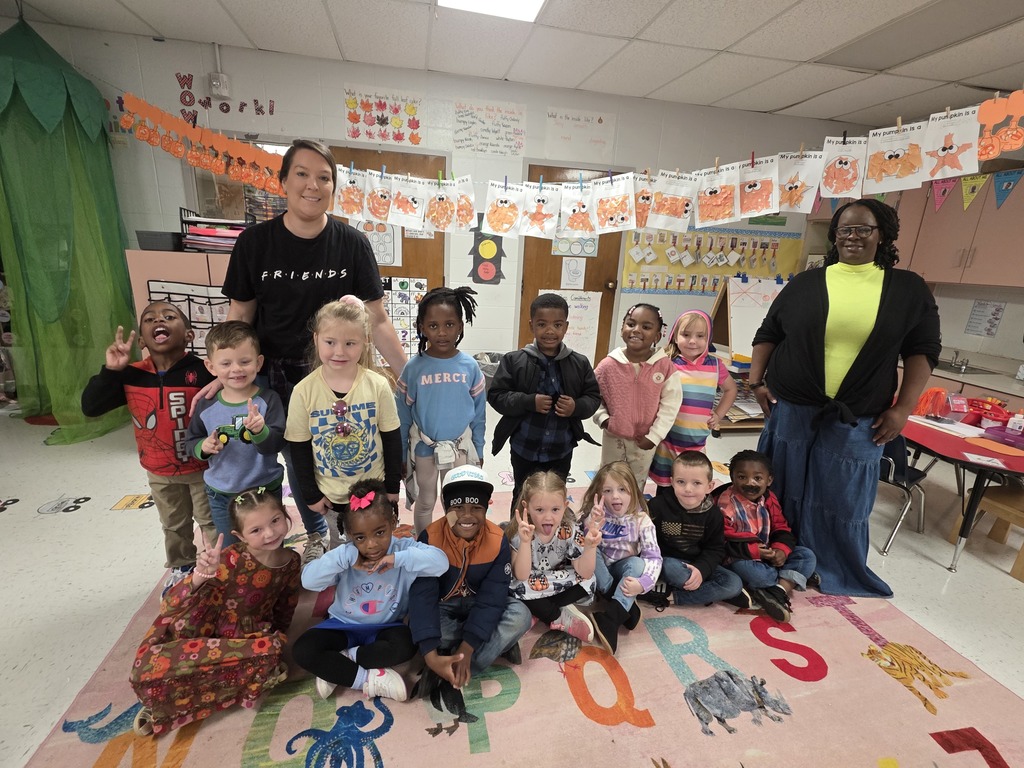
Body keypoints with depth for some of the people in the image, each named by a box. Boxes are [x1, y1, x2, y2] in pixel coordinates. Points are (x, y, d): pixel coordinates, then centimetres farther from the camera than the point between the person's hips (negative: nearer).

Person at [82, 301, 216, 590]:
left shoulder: (202, 371, -22)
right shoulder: (131, 376, -10)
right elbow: (90, 407, -11)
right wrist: (110, 371, -21)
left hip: (203, 468, -4)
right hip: (160, 473, 5)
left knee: (212, 521, 15)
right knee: (174, 525, 26)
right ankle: (181, 567, 49)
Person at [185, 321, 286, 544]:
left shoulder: (268, 400, -15)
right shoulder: (206, 405, -5)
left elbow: (276, 444, -22)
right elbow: (190, 442, 5)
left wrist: (260, 430, -41)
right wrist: (204, 447, -16)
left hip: (264, 490, -2)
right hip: (221, 494, 3)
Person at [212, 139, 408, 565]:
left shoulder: (351, 243, -9)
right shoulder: (255, 241, -6)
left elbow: (377, 320, -9)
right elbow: (240, 315, 1)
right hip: (279, 377, 1)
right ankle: (316, 534, 44)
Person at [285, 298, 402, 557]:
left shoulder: (378, 385, -14)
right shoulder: (304, 391, -13)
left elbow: (392, 439, -5)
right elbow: (299, 448, -4)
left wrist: (393, 485, -1)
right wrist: (310, 495, -1)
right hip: (331, 495, 1)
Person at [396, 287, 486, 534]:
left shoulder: (470, 366, -10)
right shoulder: (414, 368, -13)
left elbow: (478, 413, -2)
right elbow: (403, 415, -5)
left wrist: (478, 450, 3)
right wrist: (401, 455, 0)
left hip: (460, 447, 1)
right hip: (424, 448, -1)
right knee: (426, 501, 19)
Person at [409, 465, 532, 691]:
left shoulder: (498, 541, -22)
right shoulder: (430, 538, -25)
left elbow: (492, 597, -24)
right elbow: (423, 596, -29)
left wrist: (466, 649, -33)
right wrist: (431, 655, -41)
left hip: (480, 605, 1)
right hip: (443, 607, 0)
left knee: (520, 616, -28)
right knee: (416, 624, -33)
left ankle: (446, 677, -22)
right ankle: (499, 643, -17)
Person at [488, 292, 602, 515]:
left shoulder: (580, 363, -6)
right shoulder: (514, 361, -12)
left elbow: (594, 397, 2)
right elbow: (496, 395, -11)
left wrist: (577, 407, -20)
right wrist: (529, 401, -25)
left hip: (561, 451, 2)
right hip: (524, 449, -1)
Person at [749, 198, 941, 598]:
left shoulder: (909, 289, 5)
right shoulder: (805, 283, 5)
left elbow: (922, 350, 5)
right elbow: (767, 334, 8)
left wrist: (903, 408, -4)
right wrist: (756, 381, -3)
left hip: (857, 420, 0)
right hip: (791, 409, 1)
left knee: (842, 506, 8)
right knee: (781, 496, 11)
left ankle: (840, 584, 29)